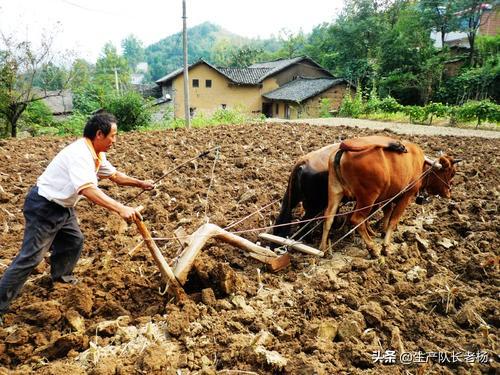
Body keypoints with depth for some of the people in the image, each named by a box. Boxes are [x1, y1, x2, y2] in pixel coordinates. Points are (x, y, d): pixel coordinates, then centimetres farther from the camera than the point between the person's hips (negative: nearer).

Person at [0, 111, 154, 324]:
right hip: (43, 207, -10)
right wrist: (121, 209, -50)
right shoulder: (79, 154, -30)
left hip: (63, 206, 10)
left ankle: (61, 276, 47)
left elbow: (114, 175, 17)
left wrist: (140, 184, 12)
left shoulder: (97, 155, 2)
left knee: (74, 240, 22)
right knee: (30, 257, -7)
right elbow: (88, 189, -44)